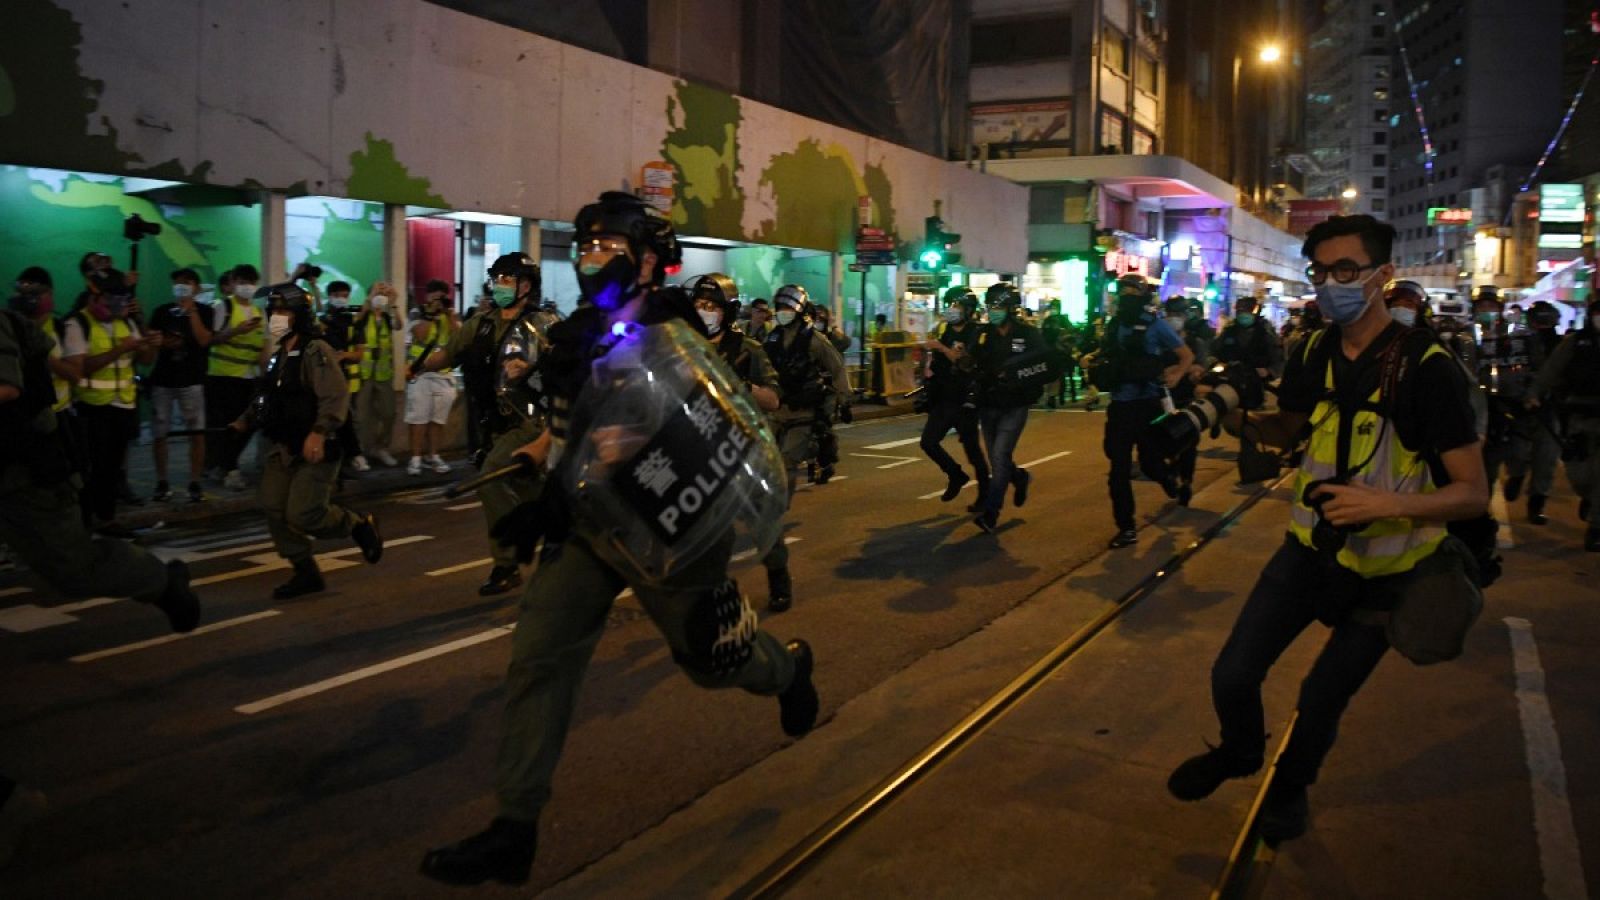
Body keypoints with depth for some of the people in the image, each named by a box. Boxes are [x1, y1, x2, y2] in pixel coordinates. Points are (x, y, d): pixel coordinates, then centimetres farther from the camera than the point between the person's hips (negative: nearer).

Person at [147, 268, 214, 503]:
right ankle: (162, 483, 14)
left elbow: (204, 340, -11)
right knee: (158, 434, 3)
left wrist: (191, 311, -13)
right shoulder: (162, 311, 10)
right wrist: (162, 343, -9)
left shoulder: (204, 311, 4)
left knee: (197, 432, -9)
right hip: (162, 379, 2)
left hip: (192, 379, -2)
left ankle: (195, 483, -1)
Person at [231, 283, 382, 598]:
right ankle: (306, 572, 14)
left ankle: (360, 526, 14)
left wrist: (318, 432, -36)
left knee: (303, 516, -13)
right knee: (275, 511, 2)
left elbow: (336, 397, -26)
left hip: (314, 450, -9)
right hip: (281, 448, 9)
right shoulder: (279, 356, 14)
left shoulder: (316, 351, -16)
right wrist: (245, 421, 14)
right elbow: (269, 397, 25)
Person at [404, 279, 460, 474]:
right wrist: (430, 313, -15)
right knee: (418, 419, -3)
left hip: (444, 376, 3)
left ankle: (433, 455, 18)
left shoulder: (452, 317, 10)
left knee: (438, 419, 8)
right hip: (420, 374, -3)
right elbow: (421, 335, -17)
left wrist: (449, 313, -11)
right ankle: (416, 457, 1)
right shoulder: (418, 316, 1)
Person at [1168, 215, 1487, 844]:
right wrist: (1239, 415, -7)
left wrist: (1386, 502, -35)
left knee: (1321, 703, 11)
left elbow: (1473, 493, -18)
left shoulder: (1427, 367, -20)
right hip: (1310, 549, 4)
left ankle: (1288, 787, 42)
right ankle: (1240, 752, 34)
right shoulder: (1314, 354, -3)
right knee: (1233, 676, 0)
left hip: (1384, 572, -4)